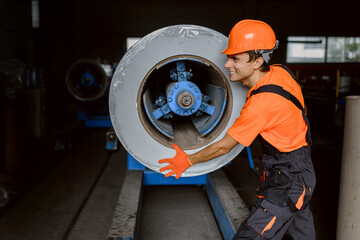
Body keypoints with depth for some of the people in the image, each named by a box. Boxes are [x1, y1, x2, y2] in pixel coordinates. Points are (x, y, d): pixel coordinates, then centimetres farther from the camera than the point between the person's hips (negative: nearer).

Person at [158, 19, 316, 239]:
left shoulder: (262, 102, -31)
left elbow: (224, 146, -19)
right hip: (302, 172, 10)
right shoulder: (280, 72, -7)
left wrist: (187, 161, -6)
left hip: (289, 180, -9)